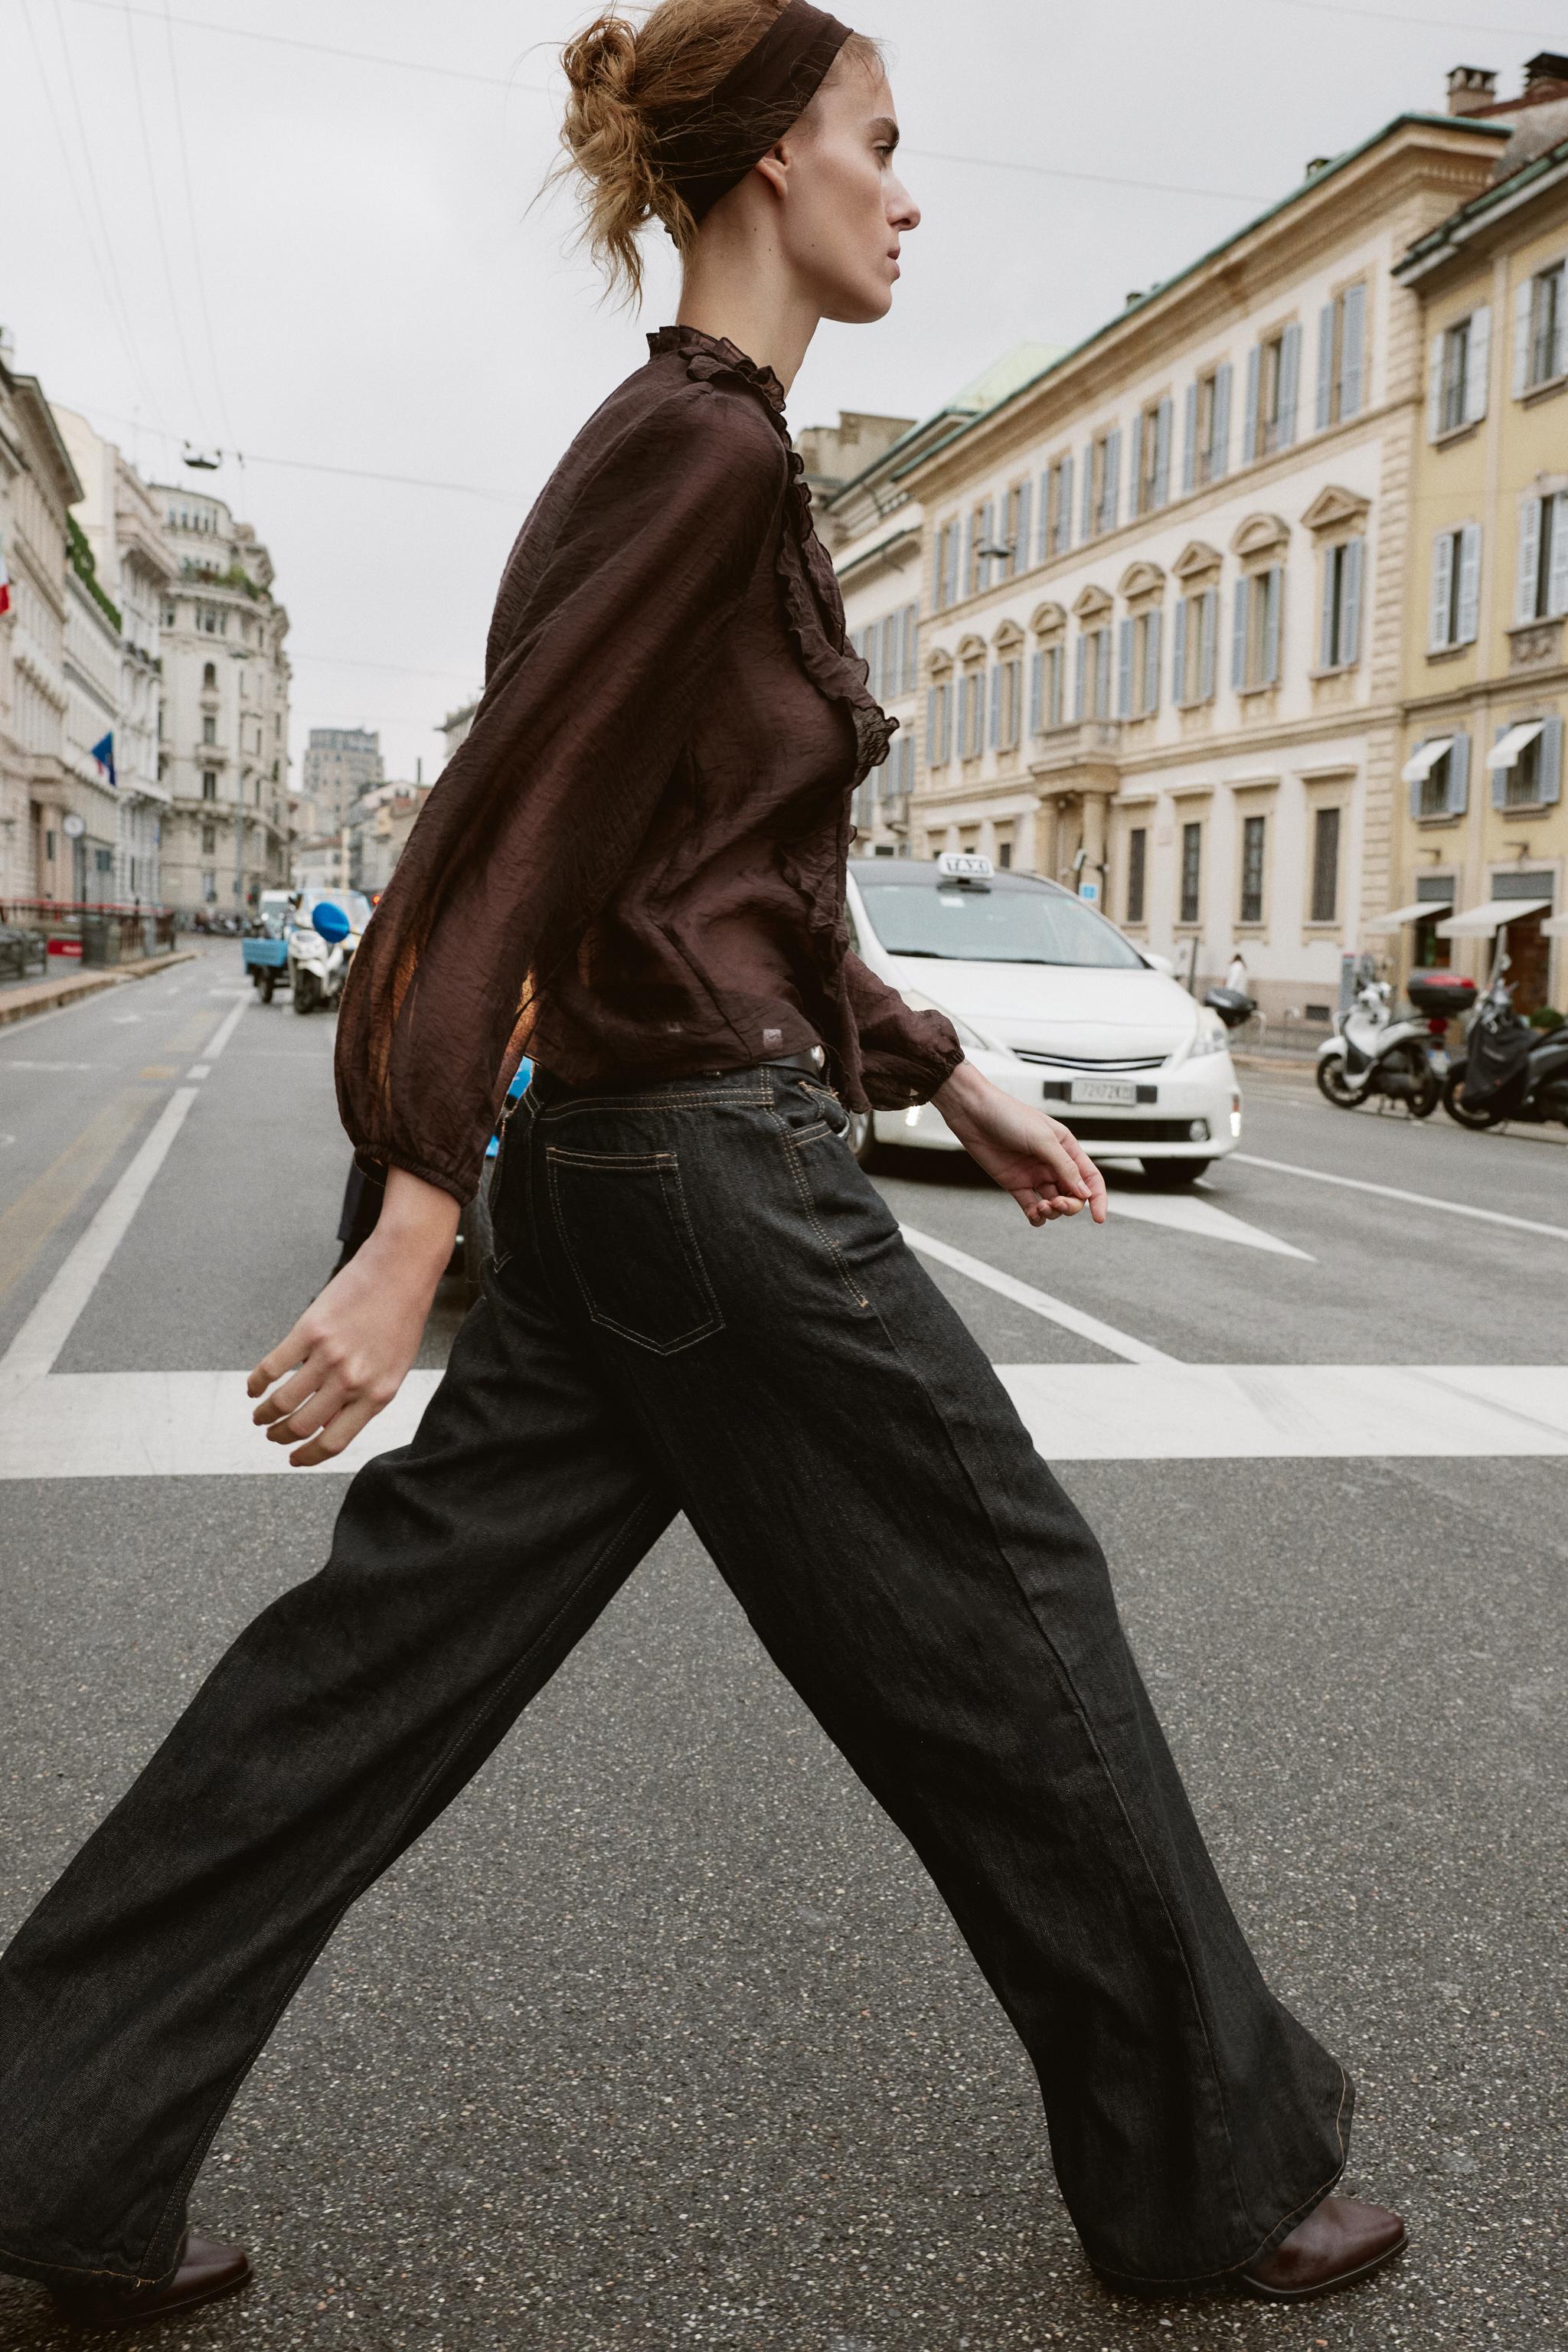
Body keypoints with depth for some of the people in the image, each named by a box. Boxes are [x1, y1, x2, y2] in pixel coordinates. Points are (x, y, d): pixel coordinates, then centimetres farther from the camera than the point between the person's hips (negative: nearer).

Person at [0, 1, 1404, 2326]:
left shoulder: (689, 444, 19)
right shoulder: (708, 444, -11)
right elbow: (514, 821, -20)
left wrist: (947, 1074, 23)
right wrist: (415, 1231, -23)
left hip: (624, 1167, 10)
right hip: (716, 1175, -10)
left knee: (391, 1649, 11)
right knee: (1008, 1632, 5)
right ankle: (1211, 2173, 26)